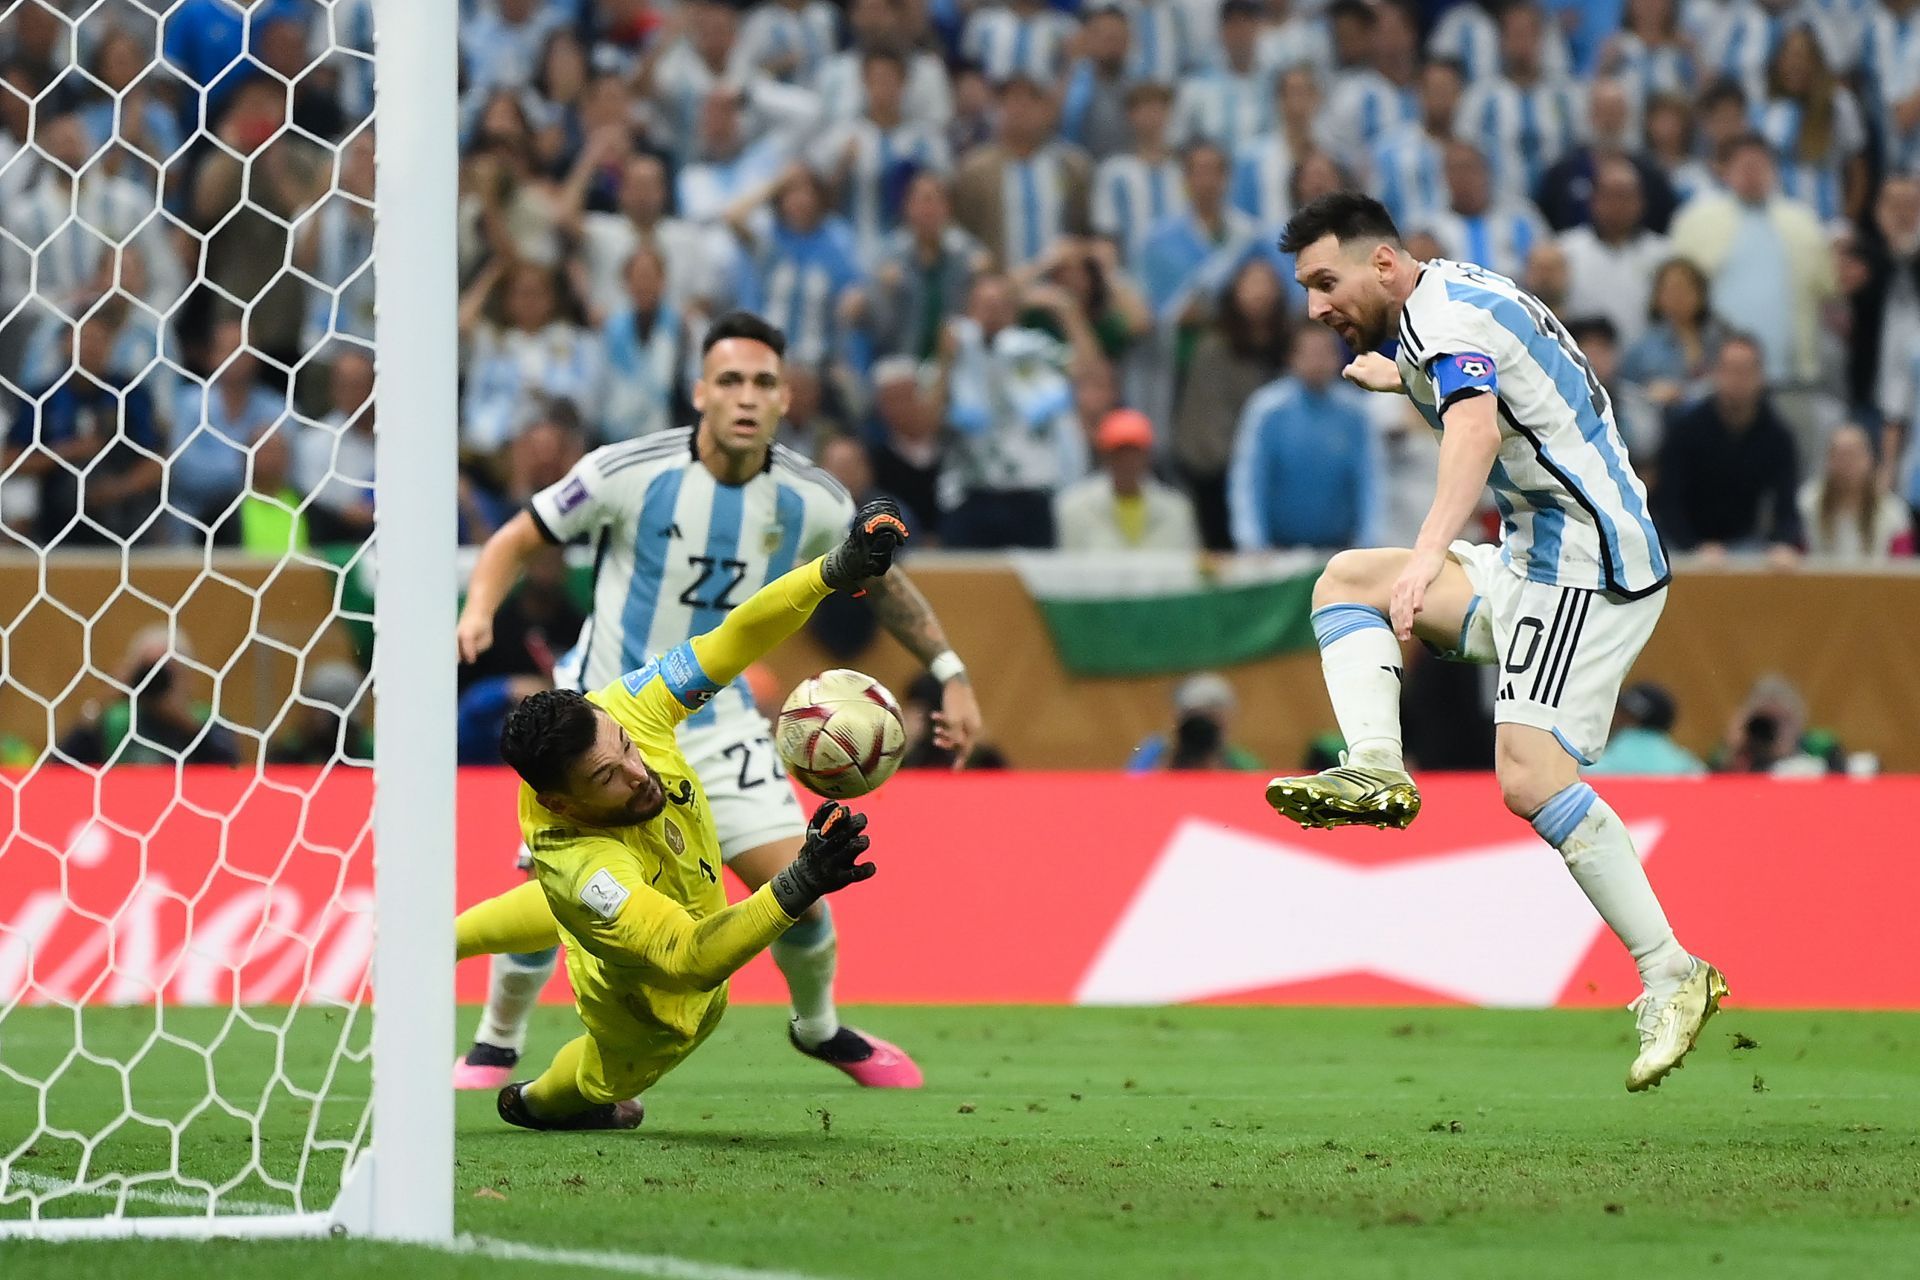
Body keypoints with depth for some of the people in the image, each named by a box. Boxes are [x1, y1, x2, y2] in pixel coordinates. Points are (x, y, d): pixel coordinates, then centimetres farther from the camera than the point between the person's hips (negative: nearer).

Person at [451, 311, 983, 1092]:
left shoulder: (810, 502, -8)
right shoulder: (629, 473, -18)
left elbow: (880, 580, 10)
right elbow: (518, 540, -8)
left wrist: (949, 673, 5)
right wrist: (479, 611, -28)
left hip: (715, 717, 2)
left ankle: (819, 1028, 23)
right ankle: (496, 1043, 16)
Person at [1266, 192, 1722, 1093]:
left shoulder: (1443, 310, -14)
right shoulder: (1455, 299, 16)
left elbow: (1475, 426, -34)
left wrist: (1430, 550, -48)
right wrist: (1400, 379, 58)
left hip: (1586, 562, -11)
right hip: (1539, 559, 11)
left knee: (1529, 775, -20)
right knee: (1346, 580, 10)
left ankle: (1669, 976, -20)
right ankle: (1377, 768, -11)